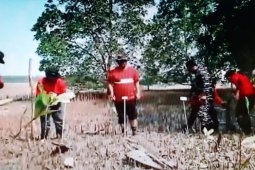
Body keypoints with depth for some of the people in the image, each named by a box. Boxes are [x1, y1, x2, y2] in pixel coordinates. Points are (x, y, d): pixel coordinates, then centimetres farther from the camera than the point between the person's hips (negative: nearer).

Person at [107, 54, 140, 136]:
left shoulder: (133, 70, 5)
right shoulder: (113, 72, 0)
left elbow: (137, 82, 9)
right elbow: (110, 83, 1)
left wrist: (138, 92, 2)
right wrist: (111, 94, -9)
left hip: (131, 98, 1)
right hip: (119, 99, 0)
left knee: (133, 115, 7)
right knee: (121, 117, 10)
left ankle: (134, 131, 17)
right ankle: (123, 131, 22)